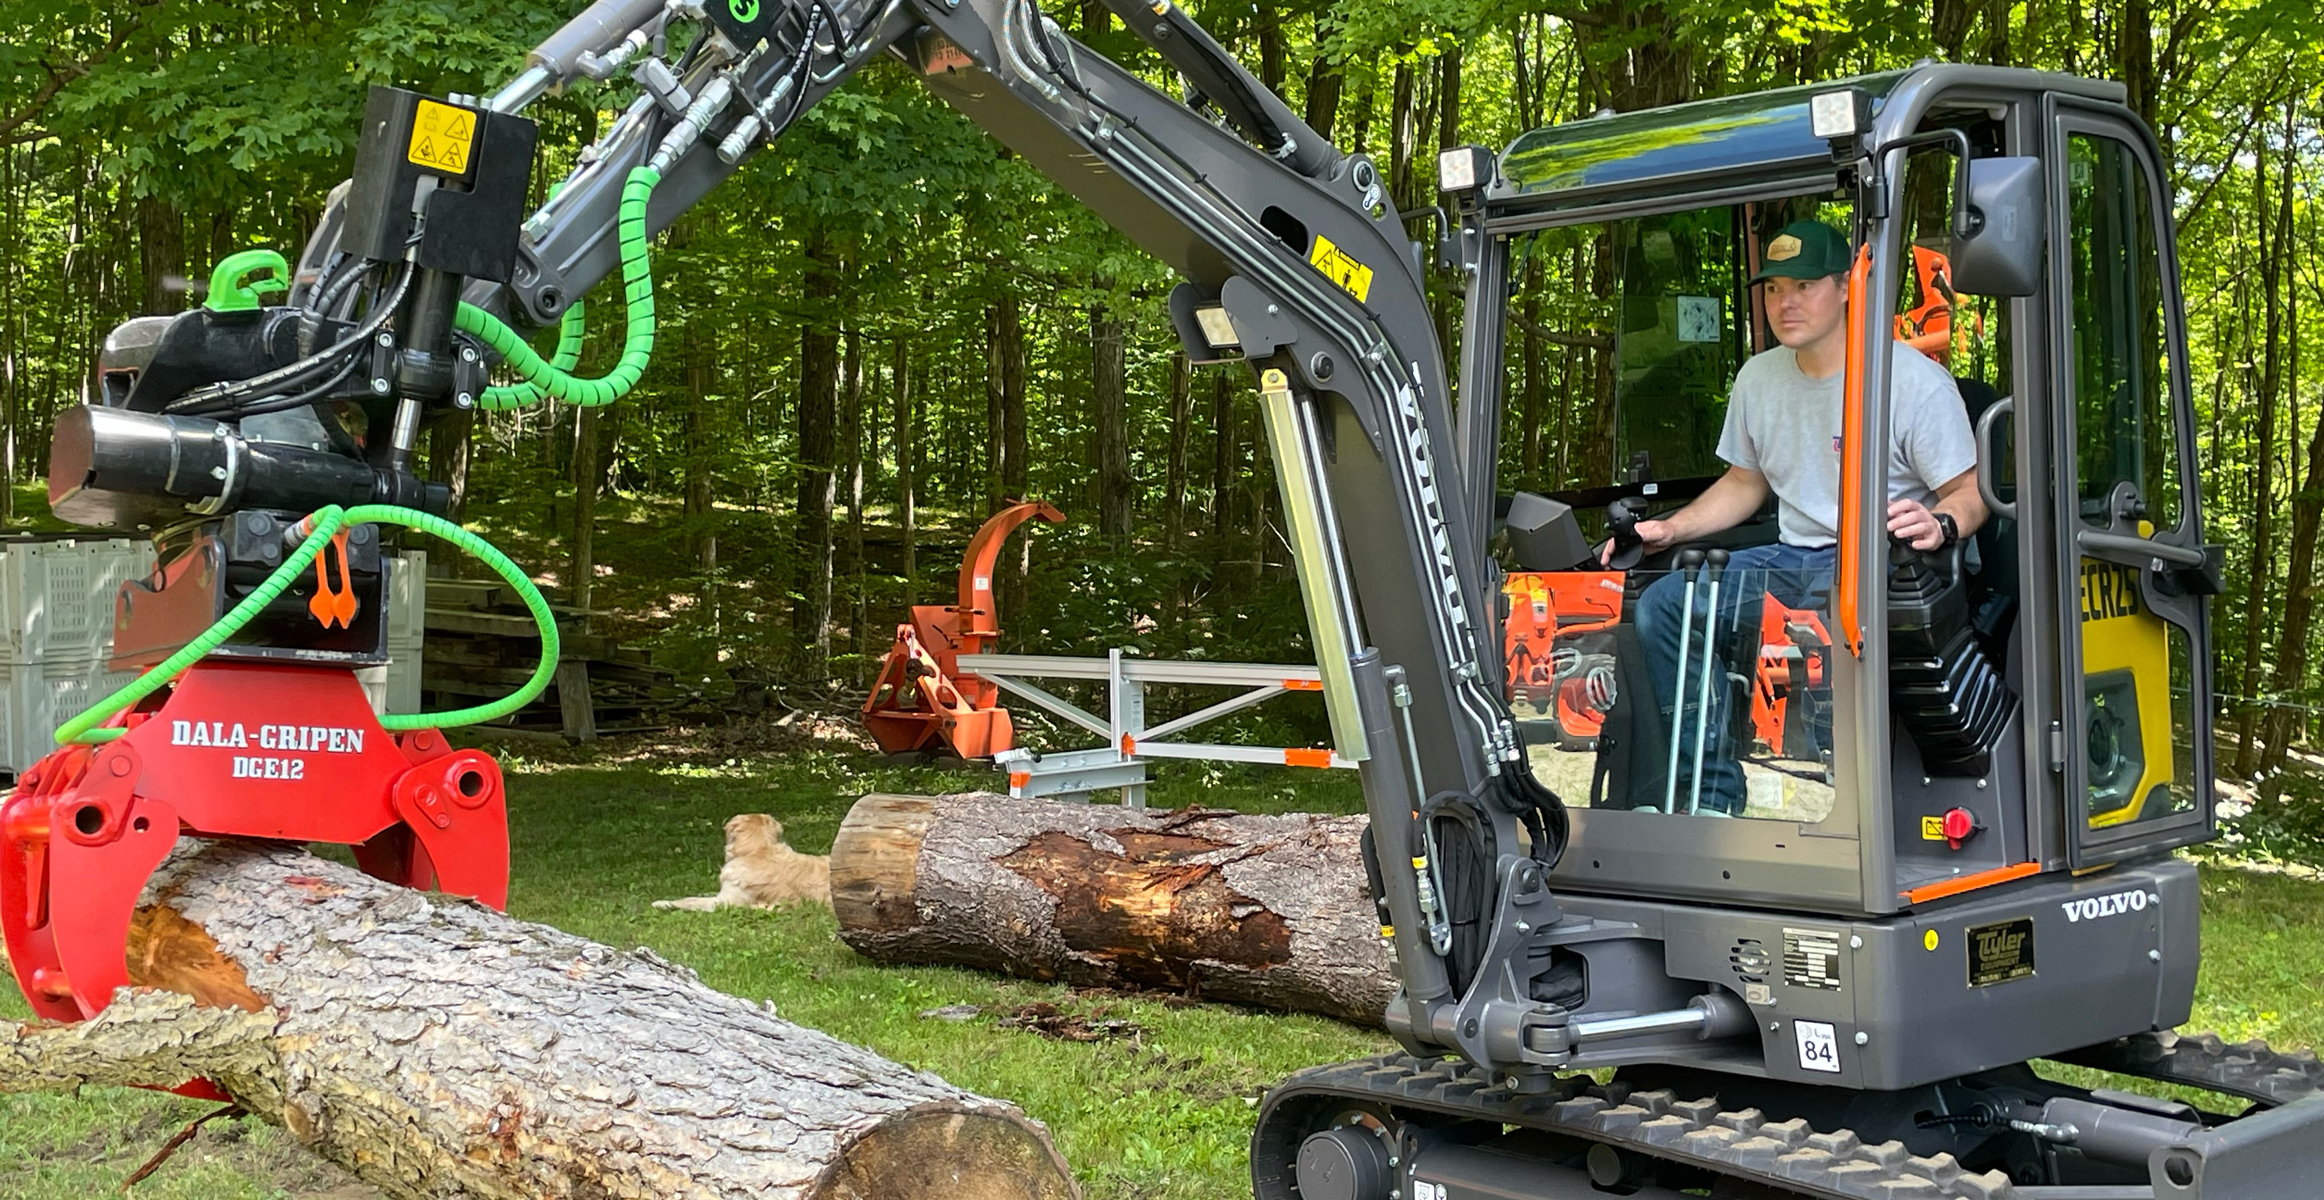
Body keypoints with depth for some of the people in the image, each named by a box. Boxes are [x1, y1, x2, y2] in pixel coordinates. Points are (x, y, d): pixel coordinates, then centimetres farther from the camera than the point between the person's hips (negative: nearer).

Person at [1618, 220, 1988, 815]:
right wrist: (1669, 529, 11)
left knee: (1838, 601, -41)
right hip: (1792, 559, 6)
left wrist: (1940, 524, -29)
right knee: (1661, 605, -14)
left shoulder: (1915, 380, -6)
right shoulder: (1758, 377, 14)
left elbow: (1970, 488, -5)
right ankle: (1711, 795, -13)